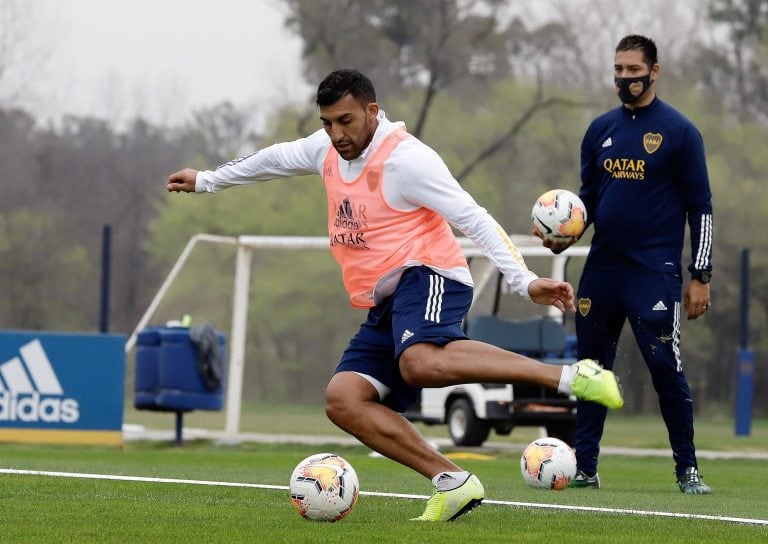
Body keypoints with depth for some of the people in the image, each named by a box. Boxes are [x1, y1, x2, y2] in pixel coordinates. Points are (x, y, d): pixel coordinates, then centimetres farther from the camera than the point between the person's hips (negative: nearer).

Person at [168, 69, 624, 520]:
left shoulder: (406, 158, -11)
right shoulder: (326, 149, 13)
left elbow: (475, 219, -15)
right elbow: (277, 159, 35)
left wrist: (525, 280, -24)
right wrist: (207, 180, 48)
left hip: (427, 278, -8)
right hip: (384, 306, 9)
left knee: (421, 362, -40)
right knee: (343, 399, -12)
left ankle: (571, 377, -40)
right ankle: (453, 483, -20)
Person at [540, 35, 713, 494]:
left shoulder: (679, 131, -3)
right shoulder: (600, 130, 11)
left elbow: (700, 207, -3)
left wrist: (701, 276, -7)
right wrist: (567, 235, -2)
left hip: (655, 272, -5)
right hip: (601, 268, 5)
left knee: (666, 368, -8)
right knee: (590, 366, 5)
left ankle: (688, 470, 2)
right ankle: (585, 468, 12)